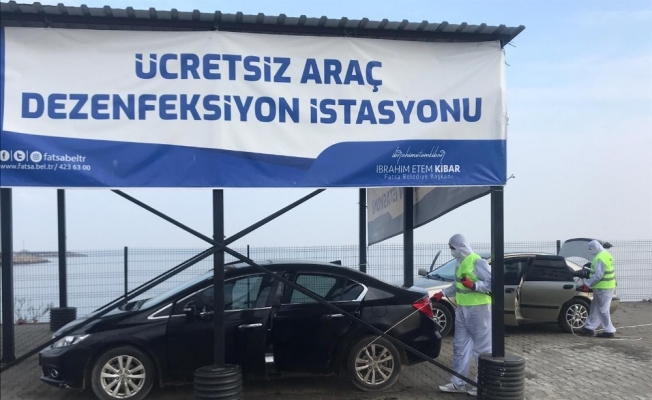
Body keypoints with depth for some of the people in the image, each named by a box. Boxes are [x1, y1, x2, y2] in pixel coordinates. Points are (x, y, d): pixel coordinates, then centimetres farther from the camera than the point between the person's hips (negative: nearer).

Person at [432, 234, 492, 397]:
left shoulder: (477, 262, -15)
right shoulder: (460, 263, 14)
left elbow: (492, 283, -19)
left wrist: (474, 285, -30)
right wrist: (442, 293, 16)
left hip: (478, 309, -10)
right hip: (462, 309, 10)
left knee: (482, 348, 0)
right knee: (460, 346, 12)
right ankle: (458, 383, 20)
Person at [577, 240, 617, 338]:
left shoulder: (600, 258, -20)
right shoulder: (606, 254, 14)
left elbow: (598, 275, -25)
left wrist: (587, 284, -18)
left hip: (603, 288, -11)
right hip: (609, 286, 11)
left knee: (603, 310, -2)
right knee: (595, 308, 15)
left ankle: (609, 331, 5)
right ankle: (589, 328, 21)